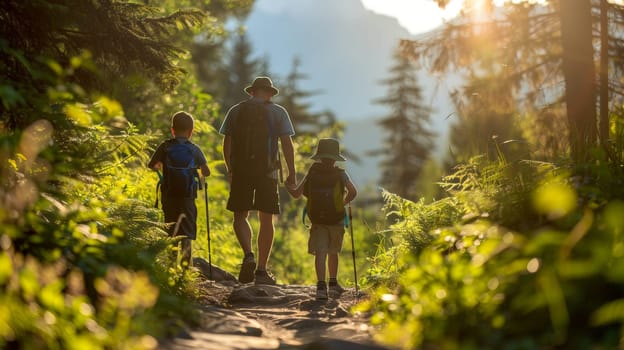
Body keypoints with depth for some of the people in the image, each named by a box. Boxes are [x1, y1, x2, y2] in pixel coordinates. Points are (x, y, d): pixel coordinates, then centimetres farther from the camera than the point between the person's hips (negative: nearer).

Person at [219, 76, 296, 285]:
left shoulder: (236, 111, 9)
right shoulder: (278, 112, 4)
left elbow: (227, 144, 7)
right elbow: (287, 144, -2)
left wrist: (230, 170, 17)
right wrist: (291, 172, 2)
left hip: (240, 169, 1)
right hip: (267, 171, -1)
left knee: (240, 216, 11)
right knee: (266, 220, 5)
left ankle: (248, 254, -14)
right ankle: (261, 270, 4)